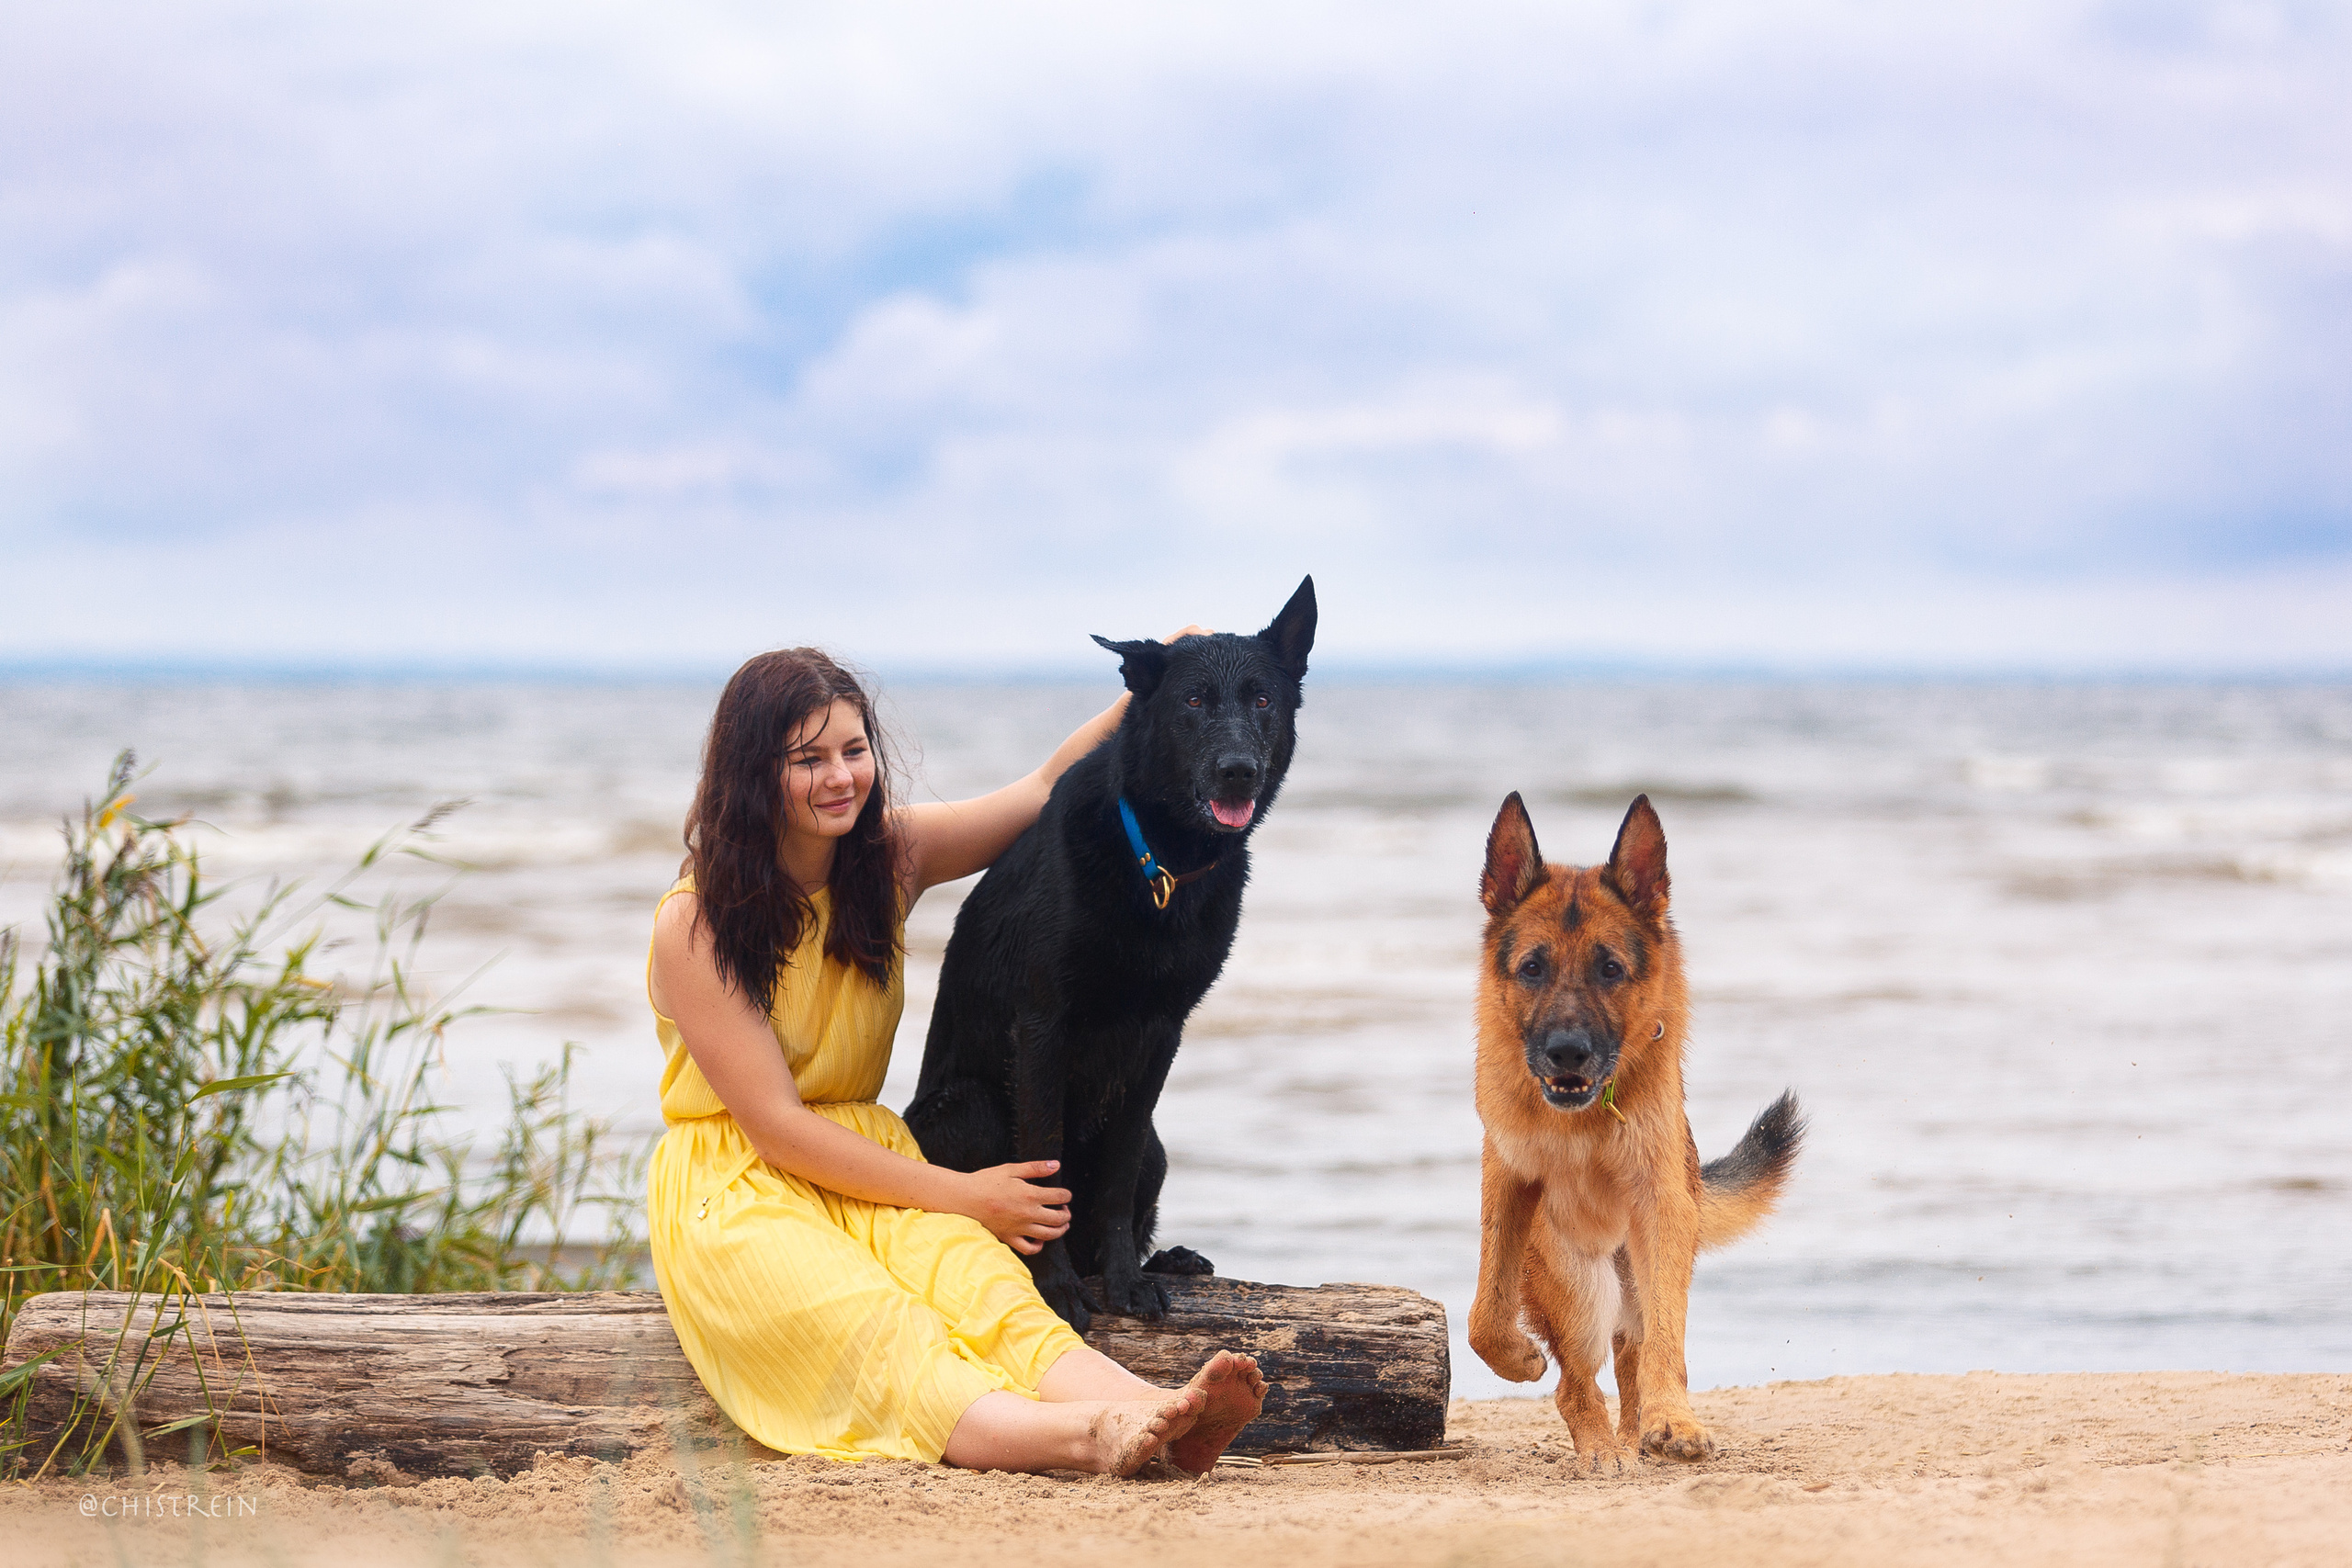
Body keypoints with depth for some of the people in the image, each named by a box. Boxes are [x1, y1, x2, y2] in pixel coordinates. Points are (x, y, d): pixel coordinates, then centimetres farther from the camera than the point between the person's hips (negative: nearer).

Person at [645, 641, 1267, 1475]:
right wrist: (958, 1195, -15)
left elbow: (1045, 789, 18)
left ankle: (1163, 1411, -57)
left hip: (866, 1168, 5)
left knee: (980, 1284, -29)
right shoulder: (694, 926, -12)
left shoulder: (890, 852, 6)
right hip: (736, 1190, -5)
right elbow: (775, 1125, -13)